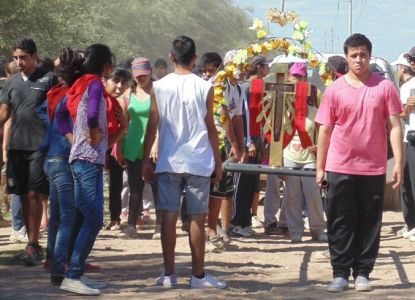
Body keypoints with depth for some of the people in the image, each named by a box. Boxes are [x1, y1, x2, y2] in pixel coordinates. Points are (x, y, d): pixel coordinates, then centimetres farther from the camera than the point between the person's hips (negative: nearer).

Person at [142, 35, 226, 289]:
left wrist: (146, 160, 10)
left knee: (169, 217, 4)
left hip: (168, 163, 1)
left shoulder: (159, 88, 0)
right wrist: (218, 162, 11)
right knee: (197, 219, 3)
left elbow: (152, 126, 2)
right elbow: (211, 128, 2)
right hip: (198, 163, -1)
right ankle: (198, 275, 7)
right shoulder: (204, 88, -2)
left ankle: (169, 274, 7)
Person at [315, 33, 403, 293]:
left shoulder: (385, 86, 0)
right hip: (340, 167, 0)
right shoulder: (335, 89, 2)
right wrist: (320, 167, 3)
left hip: (373, 168, 0)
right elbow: (325, 130, 5)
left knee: (369, 223, 6)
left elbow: (395, 126, 0)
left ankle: (362, 273, 14)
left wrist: (399, 162, -7)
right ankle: (341, 273, 9)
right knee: (341, 223, 3)